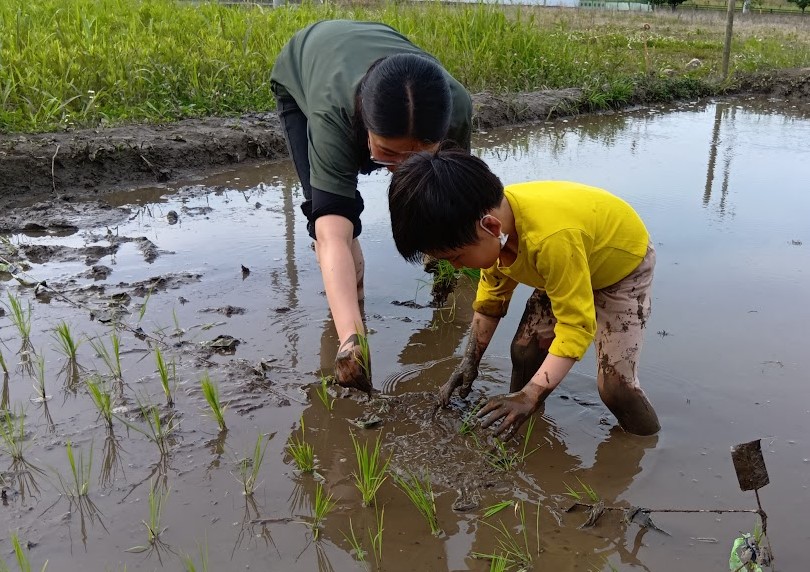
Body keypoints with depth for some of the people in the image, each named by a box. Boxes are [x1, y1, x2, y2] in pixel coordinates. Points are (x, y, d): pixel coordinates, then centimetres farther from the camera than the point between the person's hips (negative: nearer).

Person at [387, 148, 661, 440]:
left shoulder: (552, 238, -45)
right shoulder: (497, 229, -21)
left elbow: (577, 326, -37)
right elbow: (492, 296, -4)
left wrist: (529, 397, -39)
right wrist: (470, 362, -7)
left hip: (625, 264, -7)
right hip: (562, 269, 7)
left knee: (614, 384, -13)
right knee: (524, 351, -2)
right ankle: (520, 431, 19)